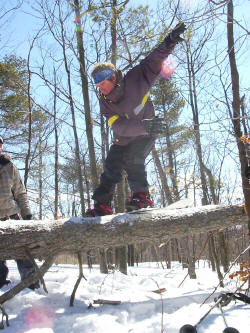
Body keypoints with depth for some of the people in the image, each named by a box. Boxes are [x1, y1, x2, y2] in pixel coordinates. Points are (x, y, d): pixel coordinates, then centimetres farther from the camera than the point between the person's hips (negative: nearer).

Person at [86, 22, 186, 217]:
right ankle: (102, 206, 7)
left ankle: (142, 196, -21)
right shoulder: (105, 102, -14)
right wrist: (144, 125, -45)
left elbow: (154, 61, -15)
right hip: (123, 141, 4)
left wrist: (170, 41, -30)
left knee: (132, 160, -28)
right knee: (110, 170, -3)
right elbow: (118, 126, -29)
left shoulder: (134, 80, -19)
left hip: (145, 136, -4)